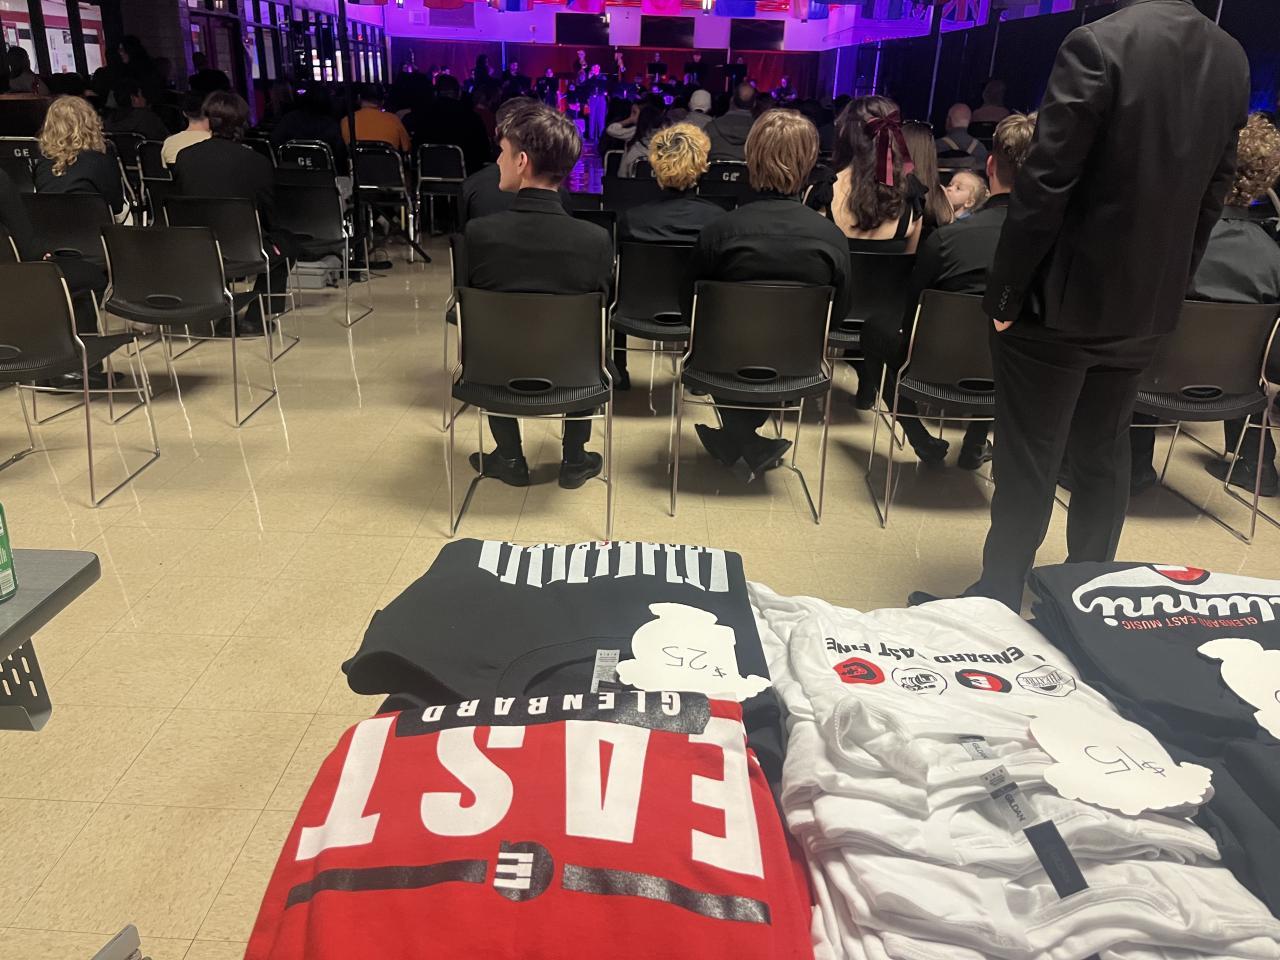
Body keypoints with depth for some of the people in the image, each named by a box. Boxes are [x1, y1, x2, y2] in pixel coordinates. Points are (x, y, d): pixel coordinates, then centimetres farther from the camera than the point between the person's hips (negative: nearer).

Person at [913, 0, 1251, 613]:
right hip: (1147, 303, 6)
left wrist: (1005, 292, -11)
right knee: (1105, 460, 17)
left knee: (1028, 465, 3)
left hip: (1062, 298, -6)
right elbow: (1214, 190, 9)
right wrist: (1170, 282, 16)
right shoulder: (1232, 60, 5)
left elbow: (1045, 184, -19)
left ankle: (997, 604, 15)